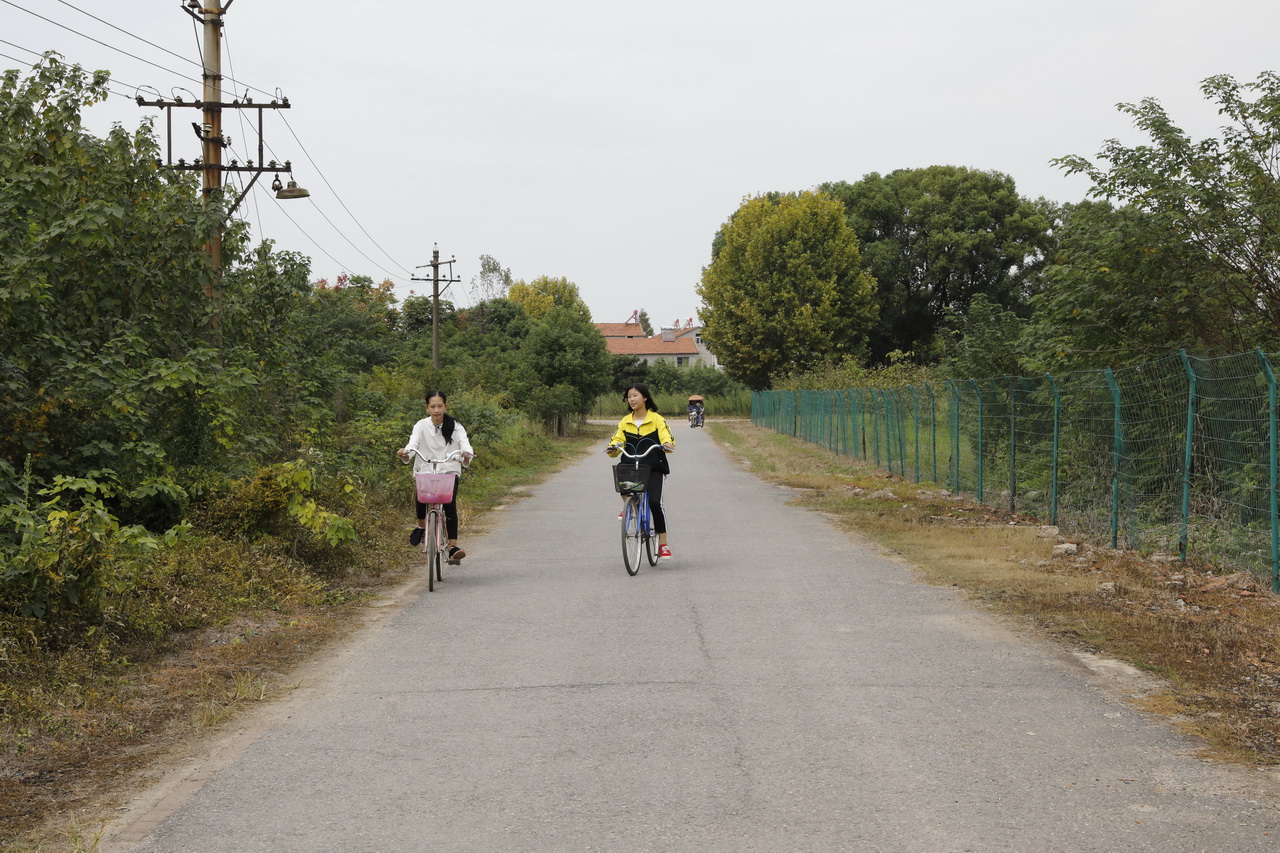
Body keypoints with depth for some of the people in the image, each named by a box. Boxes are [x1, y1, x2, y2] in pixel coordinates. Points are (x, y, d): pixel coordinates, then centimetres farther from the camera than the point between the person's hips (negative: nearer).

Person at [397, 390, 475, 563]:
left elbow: (464, 443, -11)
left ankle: (453, 547, -23)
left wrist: (466, 454, -35)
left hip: (449, 472, 0)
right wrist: (405, 453, -35)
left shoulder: (455, 426, 4)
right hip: (425, 471, 0)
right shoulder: (421, 426, 4)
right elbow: (413, 443, -12)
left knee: (450, 504, -23)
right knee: (420, 495, -28)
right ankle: (421, 525, 5)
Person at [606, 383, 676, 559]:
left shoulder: (657, 419, 2)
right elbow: (617, 440, 2)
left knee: (655, 502, -17)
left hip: (653, 467, -3)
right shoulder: (625, 422, 11)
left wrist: (668, 445, -33)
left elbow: (666, 437, -10)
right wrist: (612, 448, -21)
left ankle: (663, 544, -9)